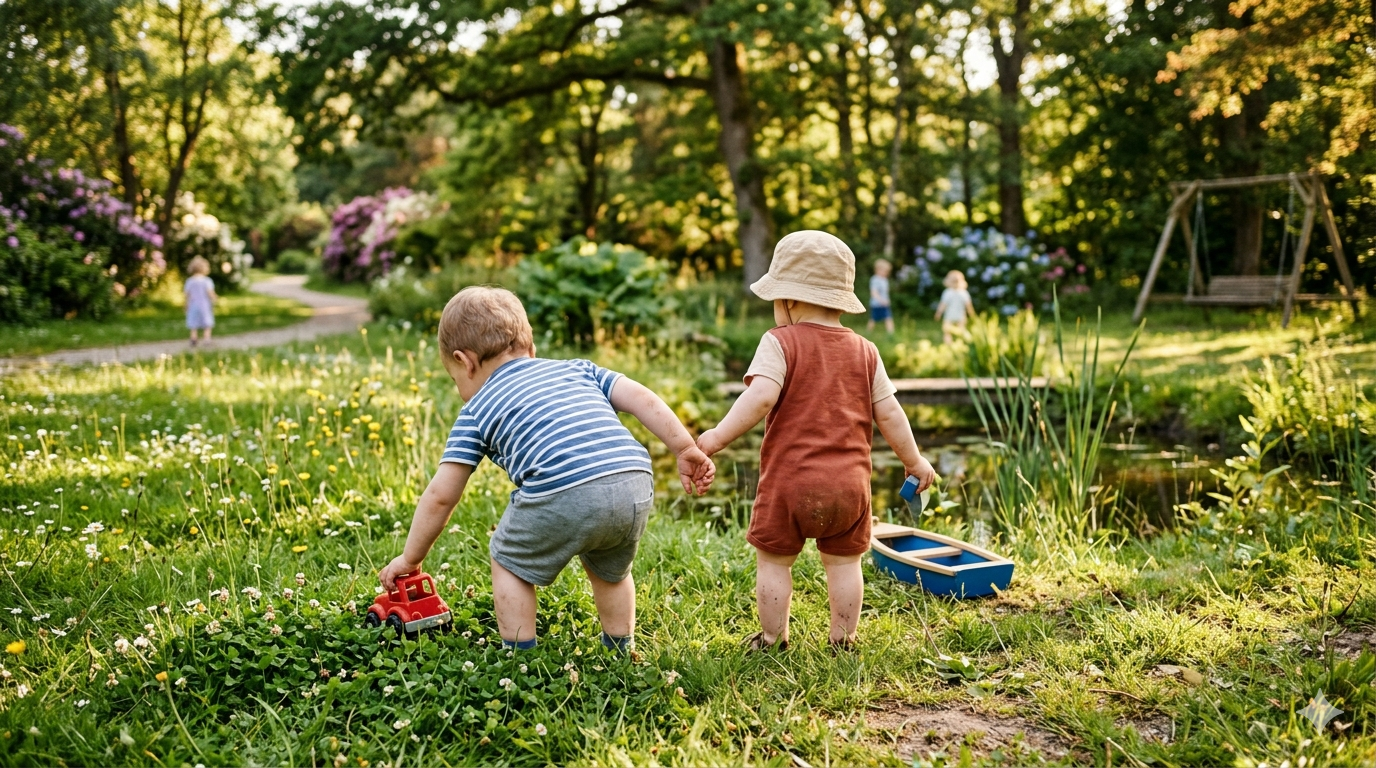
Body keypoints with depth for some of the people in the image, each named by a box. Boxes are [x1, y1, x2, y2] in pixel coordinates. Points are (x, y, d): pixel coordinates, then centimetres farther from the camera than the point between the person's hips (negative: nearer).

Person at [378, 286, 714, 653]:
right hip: (636, 488, 5)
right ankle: (620, 655, 40)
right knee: (609, 571, 33)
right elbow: (641, 398, 17)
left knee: (509, 561, 23)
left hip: (562, 497, -5)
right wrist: (687, 448, 17)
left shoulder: (476, 412, 19)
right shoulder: (575, 369, 29)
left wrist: (410, 558, 31)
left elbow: (441, 496, 19)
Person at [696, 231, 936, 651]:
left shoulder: (780, 343, -5)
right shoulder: (865, 351, 8)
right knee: (844, 562, 18)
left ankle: (773, 640, 22)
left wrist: (718, 436, -17)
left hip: (790, 483, -4)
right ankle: (843, 640, 24)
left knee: (773, 561, 13)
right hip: (849, 485, 4)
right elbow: (889, 413, 7)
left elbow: (760, 397, -20)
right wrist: (913, 461, 18)